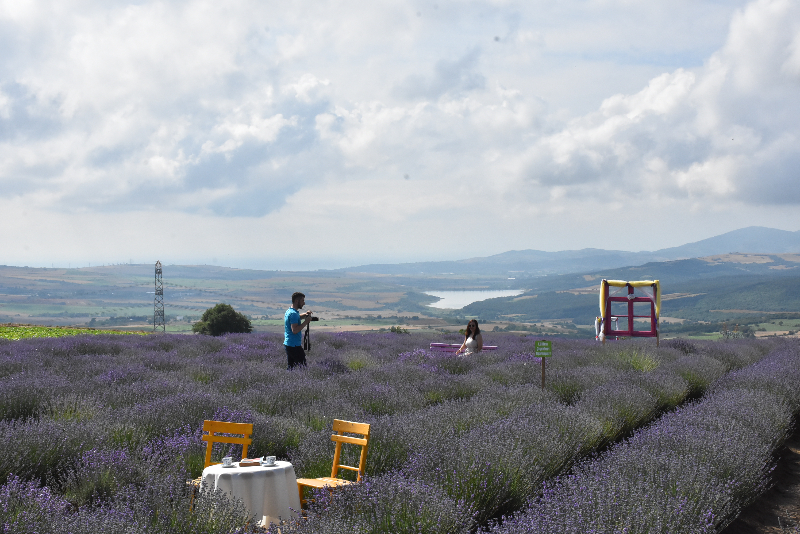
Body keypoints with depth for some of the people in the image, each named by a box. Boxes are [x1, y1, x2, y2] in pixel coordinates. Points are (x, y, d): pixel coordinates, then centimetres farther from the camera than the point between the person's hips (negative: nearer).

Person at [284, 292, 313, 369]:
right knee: (303, 366, -9)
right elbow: (295, 330, -25)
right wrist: (306, 322, -17)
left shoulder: (288, 311, 15)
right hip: (294, 345, -10)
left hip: (288, 344, 10)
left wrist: (305, 314, 14)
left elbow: (298, 317, 34)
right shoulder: (293, 313, -16)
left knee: (291, 366, 11)